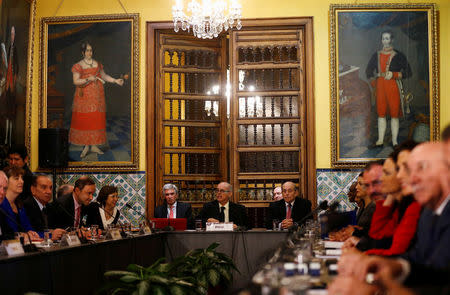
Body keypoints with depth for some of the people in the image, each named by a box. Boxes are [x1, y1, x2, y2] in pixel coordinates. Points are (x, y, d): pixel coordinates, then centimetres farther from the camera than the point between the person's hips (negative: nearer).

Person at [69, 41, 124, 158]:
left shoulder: (97, 64, 11)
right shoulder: (78, 66, -1)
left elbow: (104, 76, 19)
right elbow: (75, 81, -8)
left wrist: (116, 81, 7)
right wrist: (88, 79, -19)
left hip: (97, 96, 4)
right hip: (84, 96, -3)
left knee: (96, 119, 2)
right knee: (84, 120, -4)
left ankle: (94, 145, 8)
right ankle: (86, 146, 3)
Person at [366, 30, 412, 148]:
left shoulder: (398, 55, 0)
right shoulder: (376, 55, 10)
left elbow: (408, 72, -1)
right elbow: (369, 71, 19)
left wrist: (394, 74, -13)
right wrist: (373, 82, 5)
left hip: (393, 86, -3)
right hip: (380, 86, 3)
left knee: (394, 115, -2)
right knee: (381, 114, 5)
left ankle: (394, 141, 3)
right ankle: (380, 140, 10)